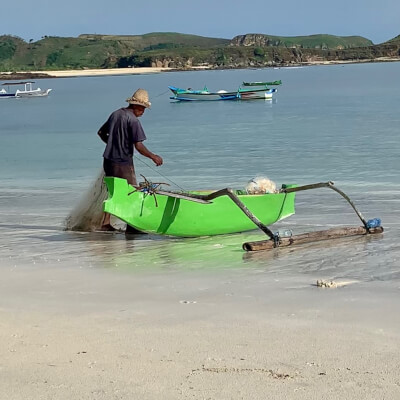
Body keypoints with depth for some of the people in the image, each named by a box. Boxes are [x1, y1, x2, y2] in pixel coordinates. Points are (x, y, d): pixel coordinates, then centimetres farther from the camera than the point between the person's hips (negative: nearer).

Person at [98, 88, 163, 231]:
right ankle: (130, 225, 0)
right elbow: (139, 146, -20)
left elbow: (101, 132, 21)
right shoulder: (133, 120, -16)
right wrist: (154, 157, -9)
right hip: (123, 163, -8)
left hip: (108, 160, 8)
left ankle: (106, 223, 18)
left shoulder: (115, 114, 9)